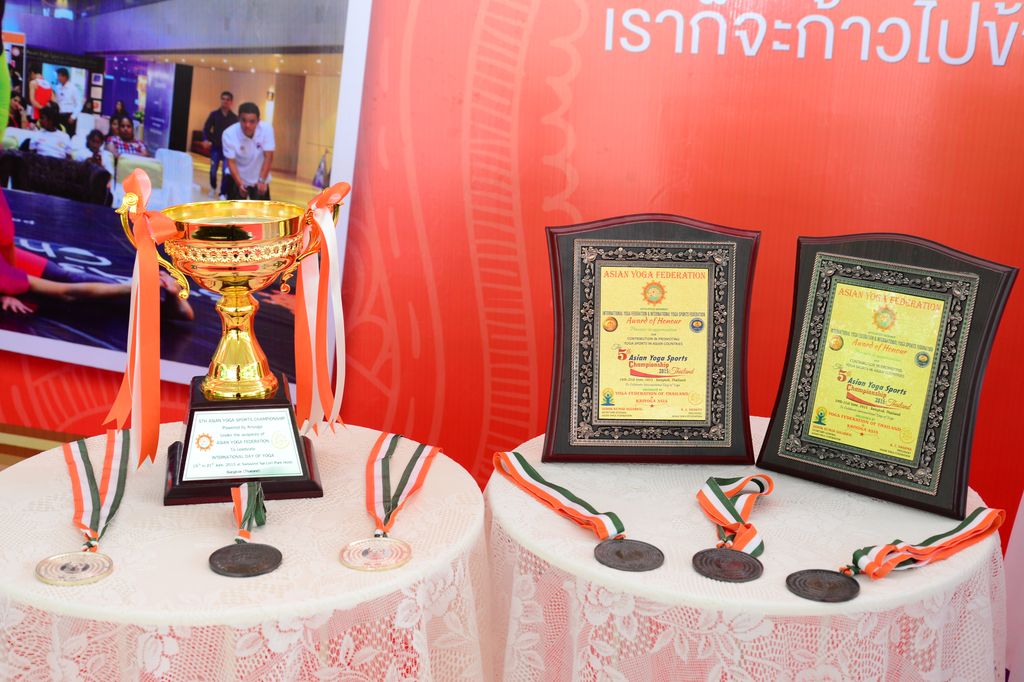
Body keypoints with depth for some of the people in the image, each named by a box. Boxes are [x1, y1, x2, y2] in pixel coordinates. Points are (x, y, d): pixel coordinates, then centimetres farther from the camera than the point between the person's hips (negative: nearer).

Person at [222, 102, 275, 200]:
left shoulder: (266, 129, -25)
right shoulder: (229, 134, -27)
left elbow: (268, 157, -25)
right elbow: (231, 162, -24)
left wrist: (262, 180, -34)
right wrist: (239, 183, -35)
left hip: (260, 179, 1)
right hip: (237, 178, -1)